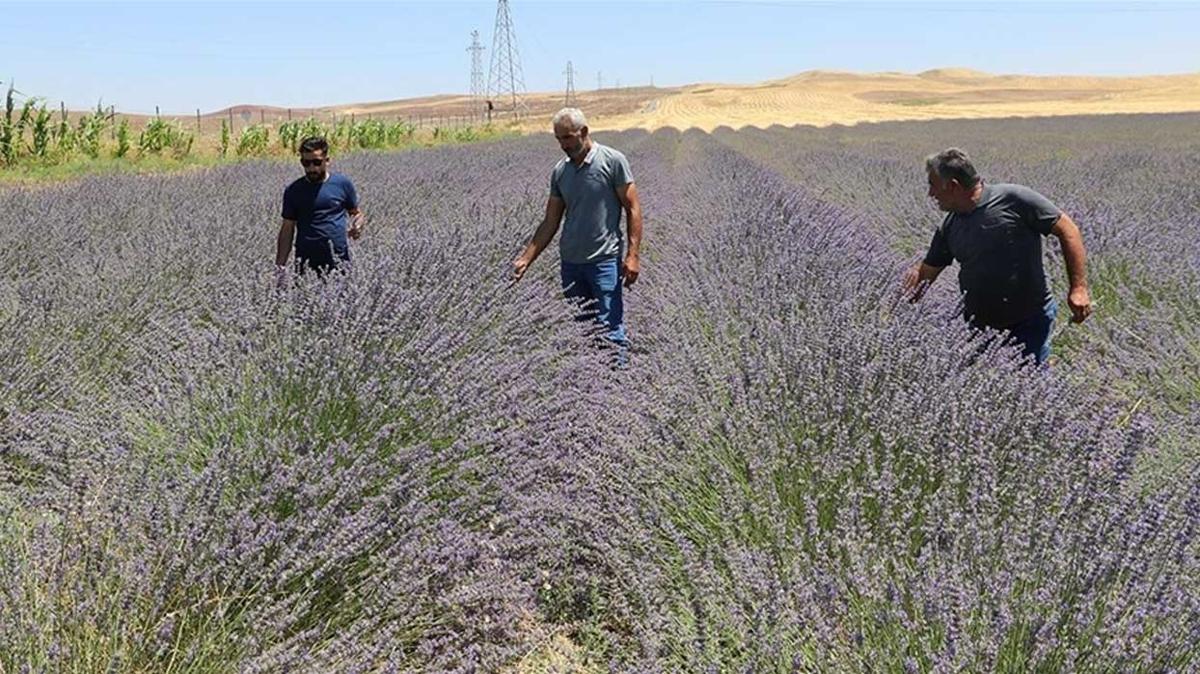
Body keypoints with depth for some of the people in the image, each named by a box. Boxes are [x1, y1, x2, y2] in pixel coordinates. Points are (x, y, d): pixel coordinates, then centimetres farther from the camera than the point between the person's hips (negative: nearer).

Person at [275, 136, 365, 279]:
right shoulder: (294, 191, 5)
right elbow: (287, 229, 7)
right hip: (306, 264, 0)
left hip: (340, 261, 0)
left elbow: (356, 213, 14)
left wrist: (358, 225, -10)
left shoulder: (343, 184, 4)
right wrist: (280, 266, 0)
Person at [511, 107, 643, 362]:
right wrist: (525, 259, 6)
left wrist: (633, 255, -12)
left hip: (605, 261, -5)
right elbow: (550, 222, 13)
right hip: (570, 262, 5)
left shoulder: (613, 161, -5)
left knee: (611, 331, -8)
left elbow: (632, 208, -4)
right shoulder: (559, 171, 10)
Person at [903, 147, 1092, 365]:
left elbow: (1067, 229, -9)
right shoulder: (950, 227, 5)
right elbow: (925, 272, 11)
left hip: (1029, 323, -5)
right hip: (977, 326, 5)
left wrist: (1078, 288, -14)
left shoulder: (1014, 199, -13)